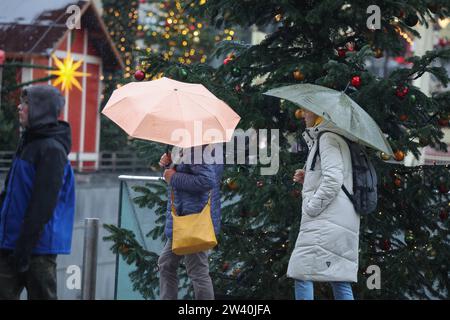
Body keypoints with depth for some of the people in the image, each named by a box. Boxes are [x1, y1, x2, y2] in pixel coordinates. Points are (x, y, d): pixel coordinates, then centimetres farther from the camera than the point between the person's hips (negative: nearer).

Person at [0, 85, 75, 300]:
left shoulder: (52, 150, -13)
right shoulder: (29, 143, 16)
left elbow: (42, 206, -18)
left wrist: (24, 248, -20)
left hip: (38, 247, -8)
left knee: (41, 295, 1)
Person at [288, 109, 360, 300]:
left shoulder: (328, 138, -6)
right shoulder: (324, 137, 23)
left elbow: (333, 179, -18)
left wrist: (311, 207, -14)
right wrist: (307, 179, 16)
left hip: (326, 221, -10)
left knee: (301, 273, -9)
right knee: (340, 279, 5)